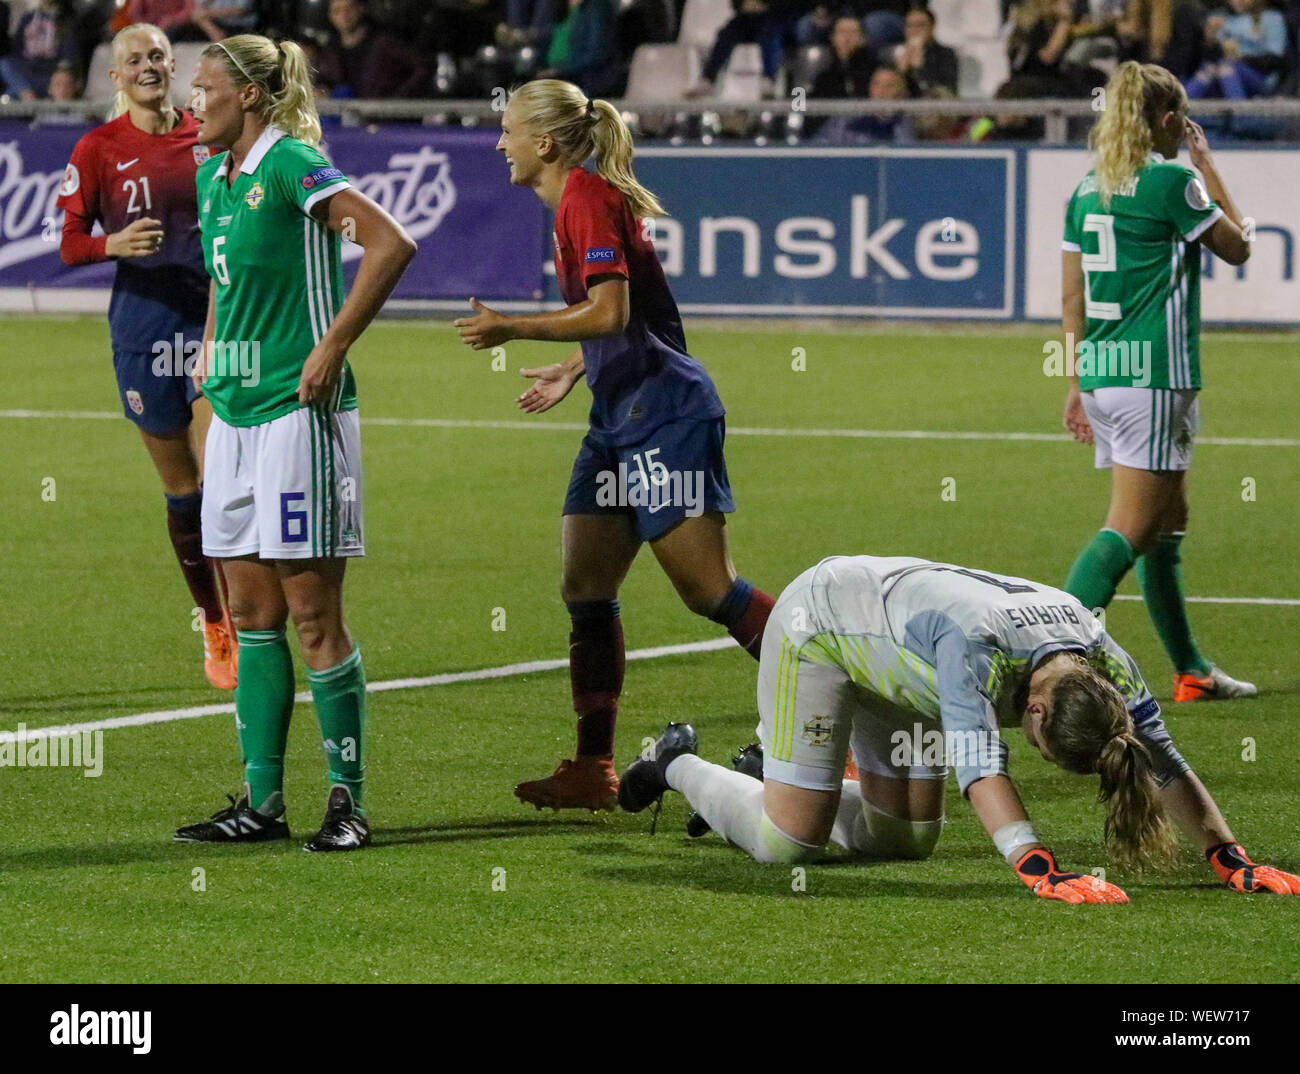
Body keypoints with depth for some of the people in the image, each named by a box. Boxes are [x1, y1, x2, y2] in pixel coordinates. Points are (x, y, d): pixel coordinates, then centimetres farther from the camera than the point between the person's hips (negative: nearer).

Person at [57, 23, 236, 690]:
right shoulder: (98, 149, 0)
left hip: (217, 319, 0)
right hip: (144, 327, 0)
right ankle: (213, 631, 22)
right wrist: (113, 244, -20)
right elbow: (68, 245, -1)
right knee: (182, 492, 7)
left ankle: (243, 630, -7)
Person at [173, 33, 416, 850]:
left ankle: (349, 802, 1)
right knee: (252, 613, 9)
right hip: (235, 411, 9)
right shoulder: (213, 178, 14)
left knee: (312, 613, -5)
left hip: (298, 412, -9)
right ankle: (262, 803, 13)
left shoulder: (291, 164, -12)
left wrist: (332, 347, -19)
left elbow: (392, 244, -22)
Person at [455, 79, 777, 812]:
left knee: (711, 590, -10)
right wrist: (573, 371, 30)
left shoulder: (589, 198, -14)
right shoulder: (581, 200, 15)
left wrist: (510, 330, -17)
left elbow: (610, 312, -23)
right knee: (586, 588, 6)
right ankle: (593, 770, 7)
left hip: (663, 412, -10)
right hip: (624, 415, 10)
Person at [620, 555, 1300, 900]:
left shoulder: (1107, 667, -25)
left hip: (890, 651, 7)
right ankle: (680, 766, 19)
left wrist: (1232, 861, -31)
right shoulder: (976, 646, -44)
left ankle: (769, 773, 33)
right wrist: (1039, 870, -63)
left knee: (906, 840, 11)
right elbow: (979, 763, -54)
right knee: (787, 844, -9)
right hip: (816, 624, -7)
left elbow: (1166, 764, -20)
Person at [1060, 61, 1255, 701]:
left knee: (1168, 522, 16)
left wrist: (1077, 382, 20)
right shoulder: (1172, 181, -10)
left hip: (1101, 374, 8)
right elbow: (1237, 247, 4)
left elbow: (1072, 294, 14)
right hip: (1155, 375, -8)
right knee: (1129, 529, -10)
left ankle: (1191, 671, 22)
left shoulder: (1088, 189, 12)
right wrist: (1207, 165, 11)